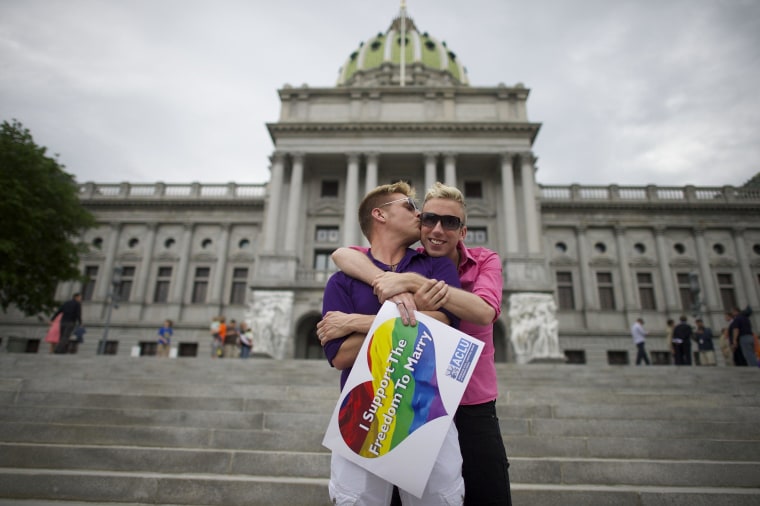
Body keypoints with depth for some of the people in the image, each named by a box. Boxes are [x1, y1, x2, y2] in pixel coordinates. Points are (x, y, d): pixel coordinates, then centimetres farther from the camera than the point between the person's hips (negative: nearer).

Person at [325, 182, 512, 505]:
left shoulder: (485, 262, -4)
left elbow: (484, 312, -25)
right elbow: (342, 255, -16)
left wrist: (410, 282, -31)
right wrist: (391, 286, -33)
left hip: (473, 408, 0)